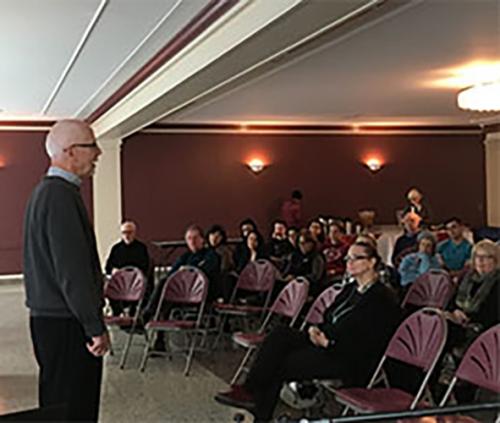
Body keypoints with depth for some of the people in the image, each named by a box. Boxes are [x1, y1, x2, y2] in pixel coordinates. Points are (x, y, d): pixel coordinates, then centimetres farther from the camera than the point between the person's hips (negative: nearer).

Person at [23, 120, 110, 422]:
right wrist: (96, 327, -18)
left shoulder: (47, 191, 15)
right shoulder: (60, 195, -18)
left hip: (51, 319, 10)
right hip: (66, 325, -10)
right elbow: (72, 270, -23)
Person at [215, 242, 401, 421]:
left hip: (350, 361, -8)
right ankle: (250, 390, -21)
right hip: (324, 342, 8)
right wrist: (315, 330, -5)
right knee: (280, 334, -17)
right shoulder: (349, 289, 19)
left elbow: (368, 344, -15)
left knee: (278, 363, -20)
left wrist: (328, 342, -21)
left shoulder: (383, 299, -8)